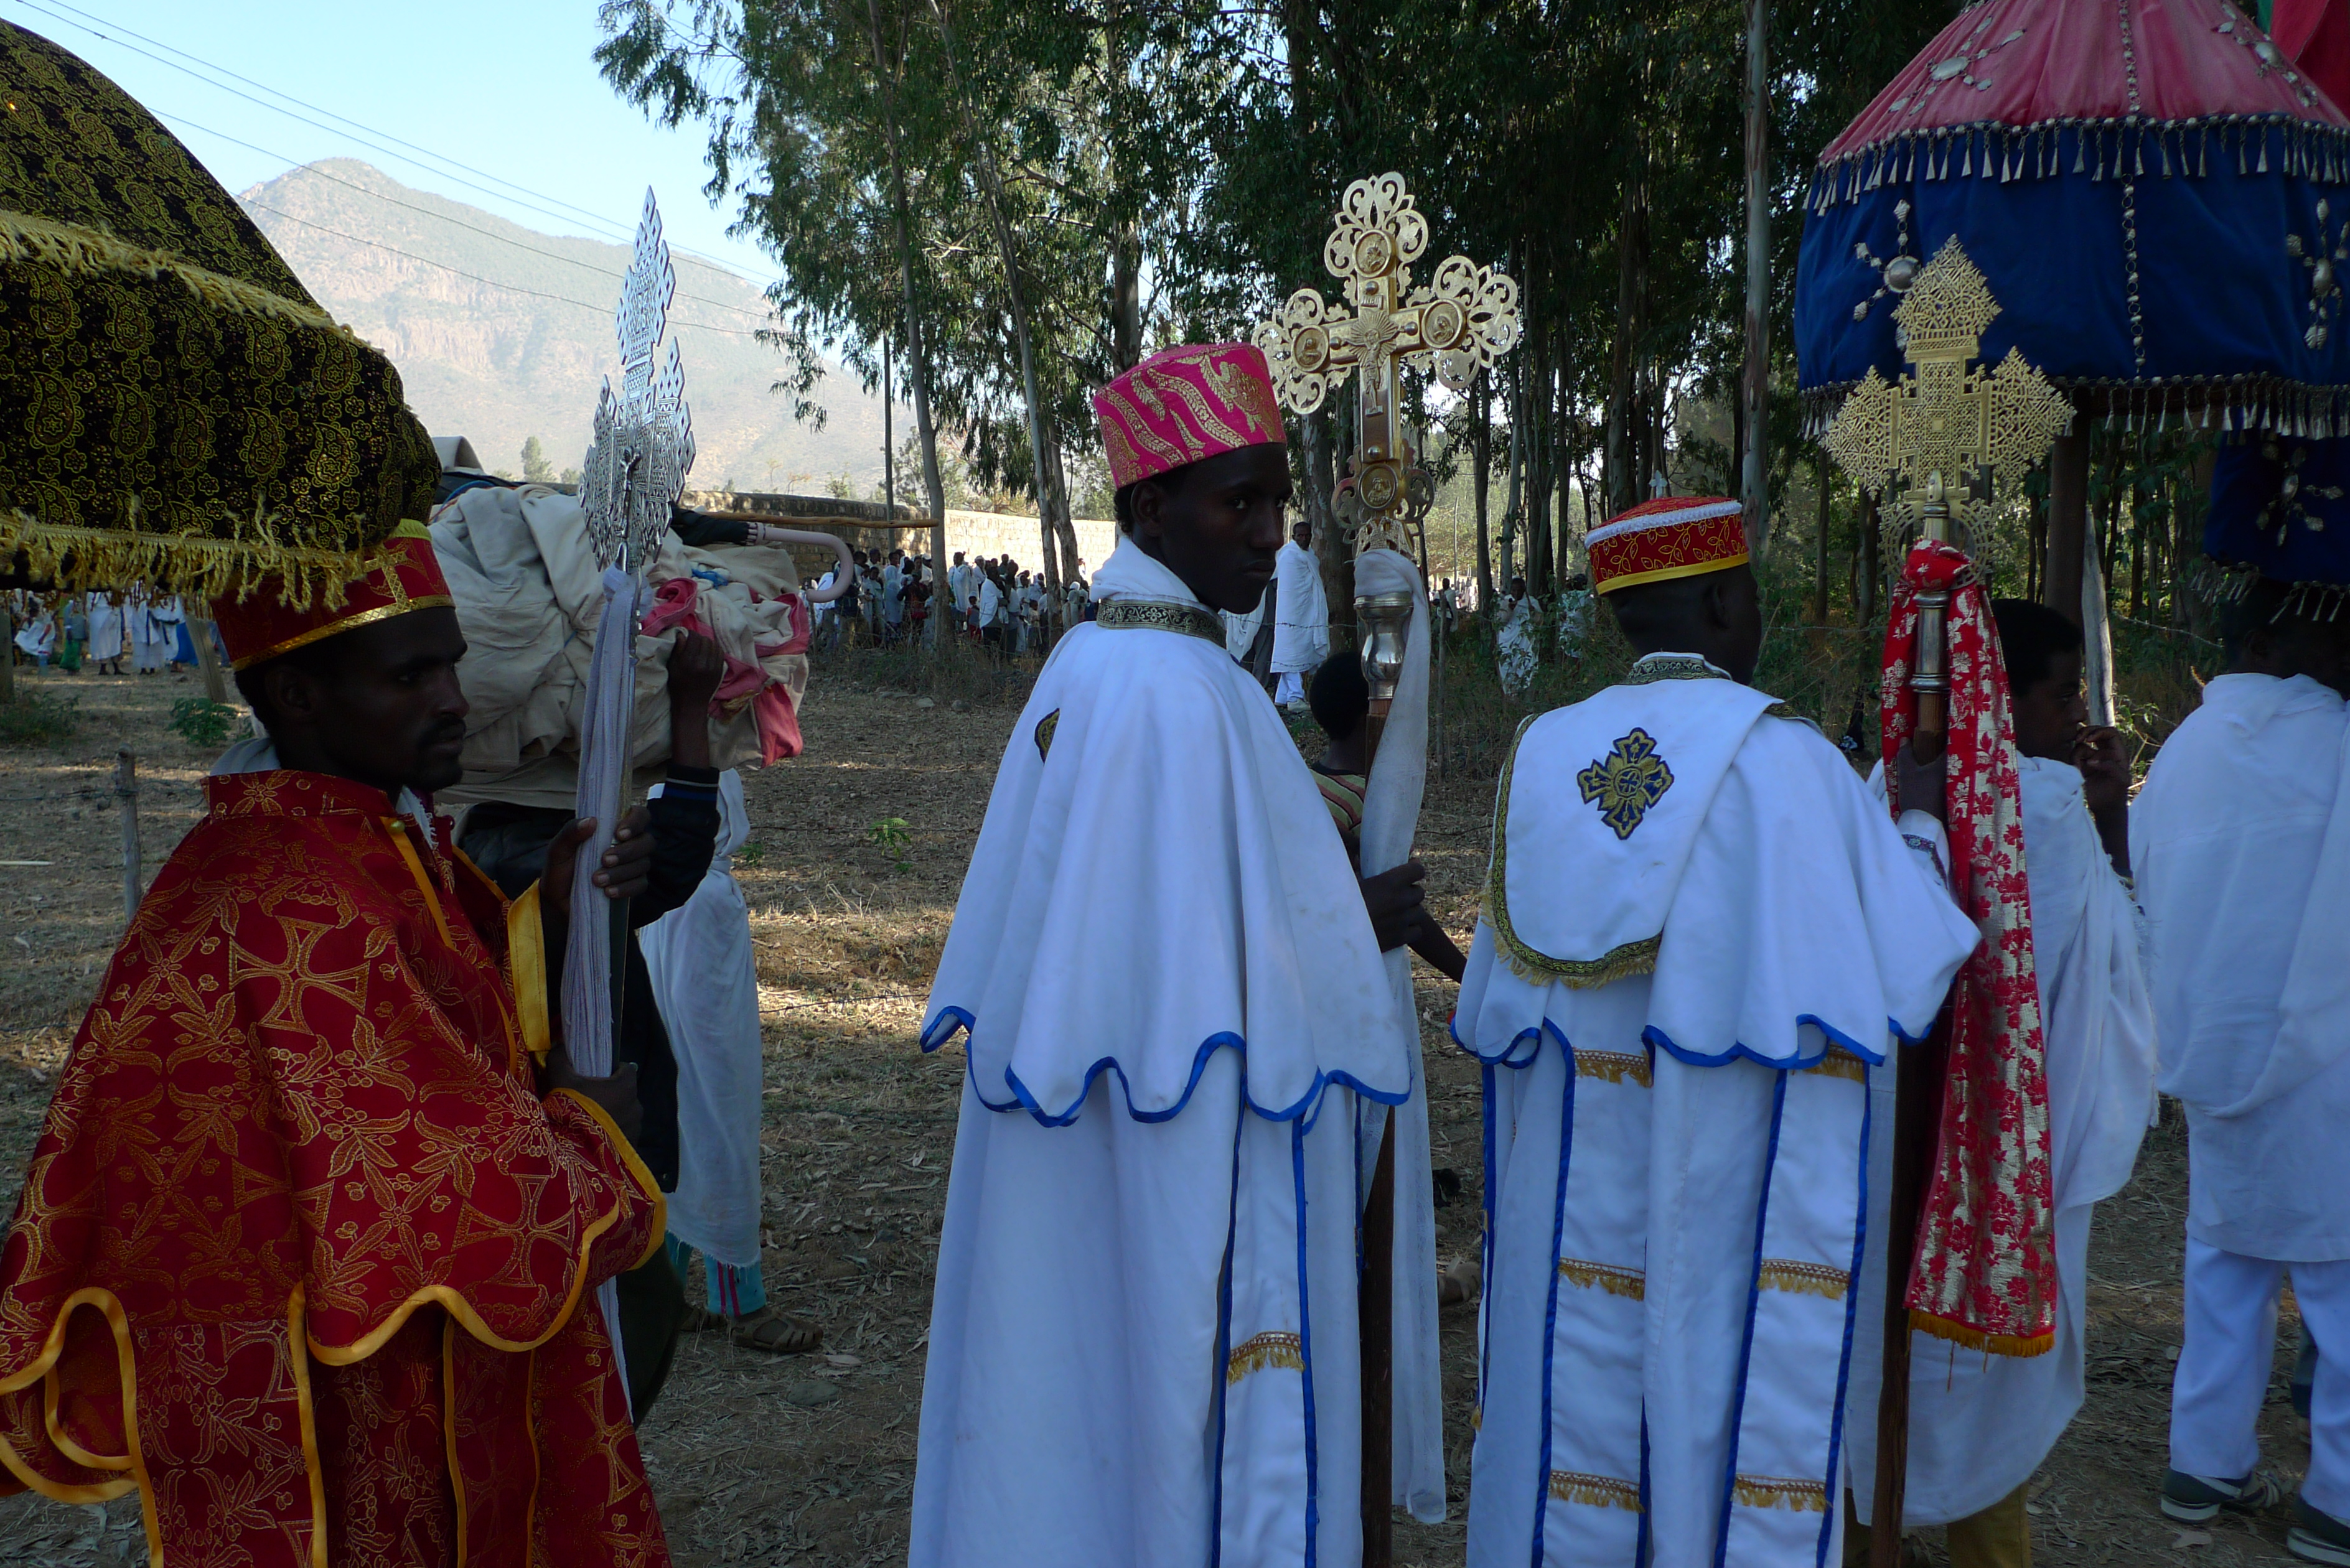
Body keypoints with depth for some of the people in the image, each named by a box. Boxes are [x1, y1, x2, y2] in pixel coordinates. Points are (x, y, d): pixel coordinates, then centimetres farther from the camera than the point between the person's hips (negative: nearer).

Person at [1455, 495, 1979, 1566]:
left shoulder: (1543, 754, 0)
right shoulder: (1784, 759, -11)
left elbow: (1496, 997, 5)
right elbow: (1905, 959, -5)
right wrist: (1919, 826, 11)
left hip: (1572, 1189, 4)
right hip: (1733, 1186, -3)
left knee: (1581, 1395, 14)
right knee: (1725, 1397, 10)